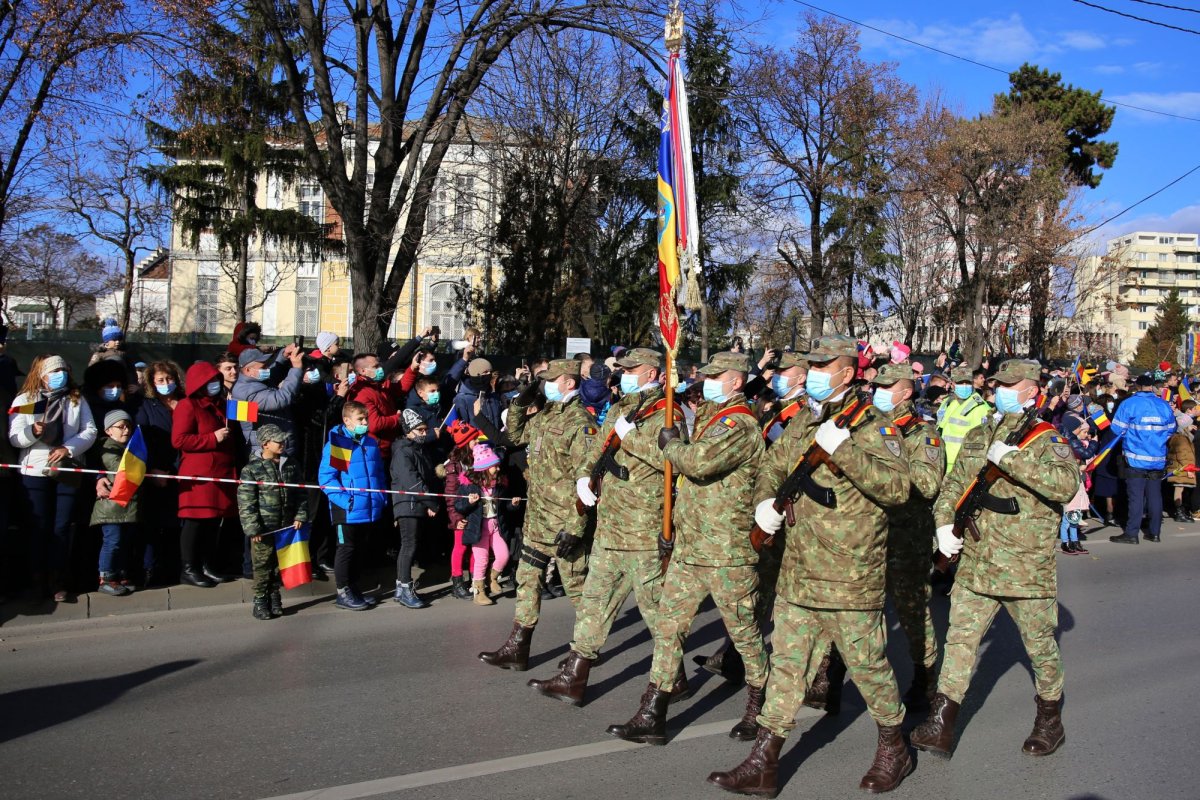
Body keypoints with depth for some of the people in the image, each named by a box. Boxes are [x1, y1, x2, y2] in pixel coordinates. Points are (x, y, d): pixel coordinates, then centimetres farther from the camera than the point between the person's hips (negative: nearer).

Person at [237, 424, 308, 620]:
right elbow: (245, 502, -11)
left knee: (280, 564, 13)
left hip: (286, 527, 5)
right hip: (264, 529, -5)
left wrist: (300, 516, 2)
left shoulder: (291, 466, 7)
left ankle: (275, 597, 27)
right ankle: (260, 601, 13)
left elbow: (299, 494, 13)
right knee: (263, 565, 1)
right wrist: (252, 528, -14)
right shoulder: (251, 469, -9)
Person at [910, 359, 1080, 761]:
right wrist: (944, 522, 1)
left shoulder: (1046, 438, -6)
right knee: (960, 639, 3)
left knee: (1039, 645, 10)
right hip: (975, 563, 5)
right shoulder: (977, 436, 11)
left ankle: (1050, 720, 31)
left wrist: (1011, 457, -28)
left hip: (1027, 566, -4)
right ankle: (941, 724, 7)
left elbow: (1066, 485, -24)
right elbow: (953, 484, 17)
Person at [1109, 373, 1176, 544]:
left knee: (1135, 496, -3)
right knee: (1155, 495, 10)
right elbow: (1170, 430, 13)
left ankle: (1131, 533, -3)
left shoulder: (1129, 403, -9)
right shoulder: (1164, 405, 4)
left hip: (1135, 458, -4)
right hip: (1158, 459, 4)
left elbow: (1118, 429, -7)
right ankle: (1155, 532, 16)